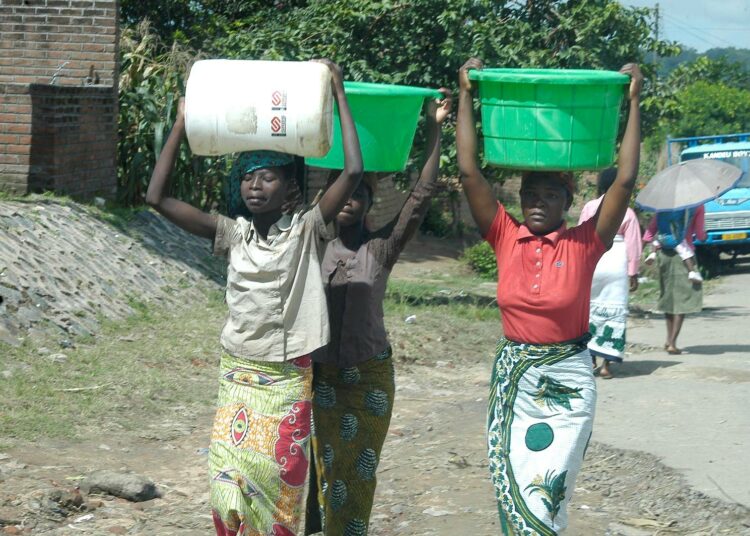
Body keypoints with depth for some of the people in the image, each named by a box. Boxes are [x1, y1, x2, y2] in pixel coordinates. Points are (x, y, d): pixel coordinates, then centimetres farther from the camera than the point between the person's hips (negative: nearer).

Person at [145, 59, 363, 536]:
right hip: (236, 377, 3)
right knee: (229, 488, 0)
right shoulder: (232, 233, 3)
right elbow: (158, 197, -1)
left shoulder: (306, 231, -6)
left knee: (278, 488, -2)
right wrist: (183, 122, -5)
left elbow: (353, 173, -19)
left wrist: (339, 95, -15)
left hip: (287, 380, -3)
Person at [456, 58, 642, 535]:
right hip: (513, 376, 2)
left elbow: (626, 179, -13)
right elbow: (469, 171, -7)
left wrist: (633, 102, -13)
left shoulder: (584, 244, -6)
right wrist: (466, 96, -9)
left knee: (546, 489, -7)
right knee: (514, 488, 5)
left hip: (568, 380, -2)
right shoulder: (506, 238, -1)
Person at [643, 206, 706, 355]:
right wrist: (703, 236, 19)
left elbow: (651, 228, 1)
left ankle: (669, 339, 21)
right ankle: (672, 344, -7)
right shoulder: (697, 206, -4)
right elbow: (700, 235, -1)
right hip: (683, 255, -4)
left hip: (663, 253, 4)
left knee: (667, 295, 17)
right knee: (682, 299, 0)